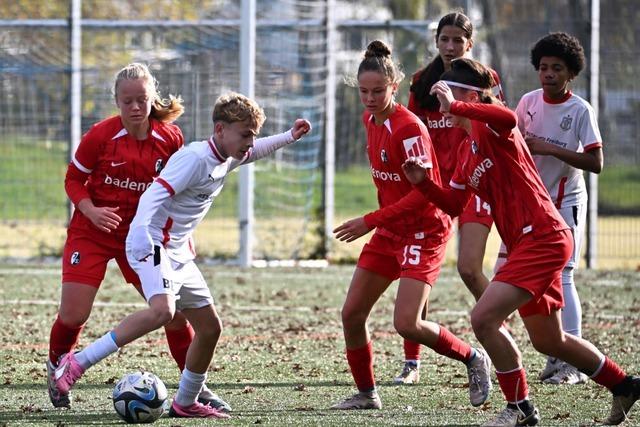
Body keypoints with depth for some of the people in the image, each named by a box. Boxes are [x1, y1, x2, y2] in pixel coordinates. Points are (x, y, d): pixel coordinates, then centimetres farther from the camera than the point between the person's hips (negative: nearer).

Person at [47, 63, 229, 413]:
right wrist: (91, 211, -20)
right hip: (91, 233, -2)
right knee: (73, 314, -10)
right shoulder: (100, 135, -14)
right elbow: (73, 179, -3)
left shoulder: (170, 138, -6)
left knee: (174, 310, -4)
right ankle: (55, 368, 20)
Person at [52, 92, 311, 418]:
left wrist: (289, 137, 36)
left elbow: (253, 152, 36)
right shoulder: (195, 158, -18)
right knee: (162, 311, -33)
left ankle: (185, 403, 27)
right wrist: (140, 233, -41)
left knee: (209, 327, 12)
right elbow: (155, 194, -28)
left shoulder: (227, 159, 11)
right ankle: (76, 363, -33)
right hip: (153, 246, -10)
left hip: (179, 253, 10)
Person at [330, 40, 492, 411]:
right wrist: (377, 224, 15)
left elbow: (425, 193, -26)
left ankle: (473, 359, 7)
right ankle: (367, 394, 19)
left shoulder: (408, 128, -22)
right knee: (352, 314, 4)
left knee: (407, 323, -17)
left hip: (424, 231, -8)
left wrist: (371, 222, -25)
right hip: (390, 231, 8)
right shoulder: (371, 119, 4)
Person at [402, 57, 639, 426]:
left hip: (543, 238, -11)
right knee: (548, 340, 19)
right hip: (528, 243, 11)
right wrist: (423, 181, 4)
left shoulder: (490, 128, -12)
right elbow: (454, 204, 21)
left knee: (484, 318, -18)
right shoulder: (467, 149, 17)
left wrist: (454, 107, -31)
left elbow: (508, 118, -38)